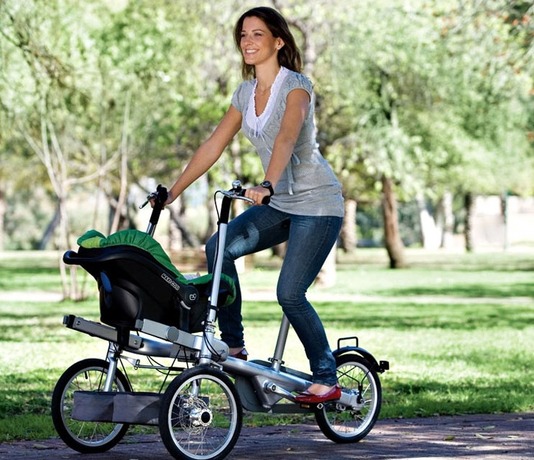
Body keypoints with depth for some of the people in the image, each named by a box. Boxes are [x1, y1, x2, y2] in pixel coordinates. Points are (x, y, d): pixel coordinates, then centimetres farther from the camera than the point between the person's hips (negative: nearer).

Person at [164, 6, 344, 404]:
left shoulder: (296, 86, -15)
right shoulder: (246, 93, 8)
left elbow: (286, 139, -32)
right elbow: (213, 147, 9)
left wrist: (267, 185, -48)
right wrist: (172, 192, 4)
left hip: (317, 204, -7)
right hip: (280, 204, 7)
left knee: (290, 293, -16)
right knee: (219, 247, -16)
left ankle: (327, 380, 0)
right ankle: (233, 346, -7)